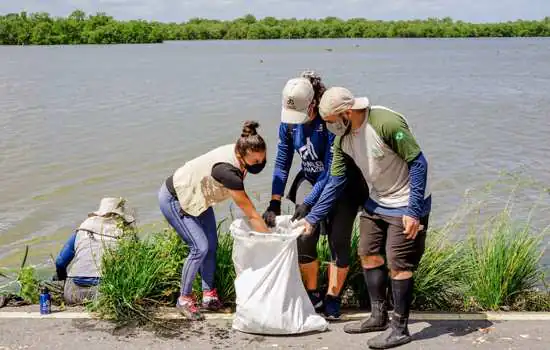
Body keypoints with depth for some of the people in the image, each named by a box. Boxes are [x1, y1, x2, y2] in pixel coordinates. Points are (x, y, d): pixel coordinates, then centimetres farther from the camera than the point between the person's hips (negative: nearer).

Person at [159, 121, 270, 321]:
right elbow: (251, 214, -31)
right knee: (200, 247, -14)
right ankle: (184, 299, 1)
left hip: (197, 197, 8)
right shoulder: (226, 171, -39)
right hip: (173, 200, -8)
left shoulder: (238, 153, -16)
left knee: (212, 244, 2)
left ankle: (208, 295, 12)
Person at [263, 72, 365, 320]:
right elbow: (282, 164, -2)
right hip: (310, 180, 4)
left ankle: (332, 299, 10)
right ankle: (312, 296, 8)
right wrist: (275, 202, -10)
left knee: (338, 241, -5)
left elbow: (332, 171, -26)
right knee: (304, 238, -8)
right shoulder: (288, 123, -10)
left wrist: (308, 203, -29)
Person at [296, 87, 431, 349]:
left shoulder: (387, 123, -28)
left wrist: (413, 211, -25)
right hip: (376, 202, 8)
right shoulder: (342, 138, -4)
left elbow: (418, 163, -23)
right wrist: (312, 218, -1)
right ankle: (379, 317, 28)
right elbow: (335, 182, 2)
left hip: (406, 205, -8)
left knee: (398, 265, -6)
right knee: (369, 256, 12)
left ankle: (400, 328, 7)